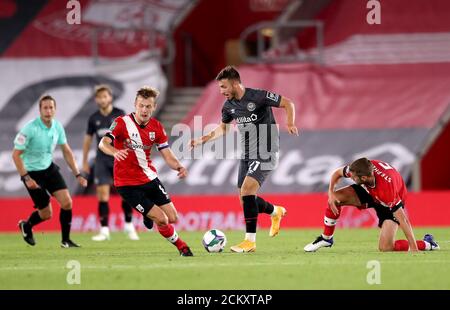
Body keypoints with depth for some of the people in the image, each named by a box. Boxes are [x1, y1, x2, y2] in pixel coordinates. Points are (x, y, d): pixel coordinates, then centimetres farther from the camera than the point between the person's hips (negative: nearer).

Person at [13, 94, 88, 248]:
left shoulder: (57, 126, -5)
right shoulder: (30, 128, -23)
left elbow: (67, 151, 7)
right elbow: (16, 154, -19)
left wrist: (77, 174, 2)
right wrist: (26, 178, -24)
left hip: (49, 168, 5)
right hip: (32, 172, -5)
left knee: (66, 202, -11)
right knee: (46, 213, -1)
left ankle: (65, 240, 6)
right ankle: (26, 226, 32)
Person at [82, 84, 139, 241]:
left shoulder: (120, 114, -3)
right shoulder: (94, 118, 5)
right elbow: (87, 139, 15)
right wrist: (84, 162, 16)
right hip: (102, 160, 2)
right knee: (102, 193, -6)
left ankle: (129, 226, 15)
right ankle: (104, 231, -4)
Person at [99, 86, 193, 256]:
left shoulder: (156, 127, 1)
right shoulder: (122, 122, -14)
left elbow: (167, 155, 0)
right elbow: (103, 143, -27)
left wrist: (179, 167, -22)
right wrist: (115, 152, -49)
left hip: (149, 178, 5)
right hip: (127, 183, -5)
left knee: (172, 218, 1)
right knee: (162, 219, -12)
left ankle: (150, 215, 33)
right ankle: (181, 246, 14)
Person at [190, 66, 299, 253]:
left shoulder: (258, 97, -16)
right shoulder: (229, 106, 5)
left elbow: (288, 104, -8)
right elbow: (223, 127, 23)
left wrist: (290, 124, -24)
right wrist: (203, 140, 11)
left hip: (265, 153, -8)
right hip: (247, 155, 8)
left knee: (247, 190, -21)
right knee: (245, 200, 6)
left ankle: (250, 241, -17)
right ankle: (276, 212, 36)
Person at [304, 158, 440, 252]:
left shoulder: (387, 189, -44)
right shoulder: (365, 167, -30)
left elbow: (403, 219, -39)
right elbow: (337, 172, -7)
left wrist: (414, 248, -37)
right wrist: (331, 192, -24)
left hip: (391, 203, -6)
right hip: (369, 192, 6)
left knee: (385, 247, -20)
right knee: (335, 198, -14)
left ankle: (427, 244, 1)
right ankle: (326, 238, 9)